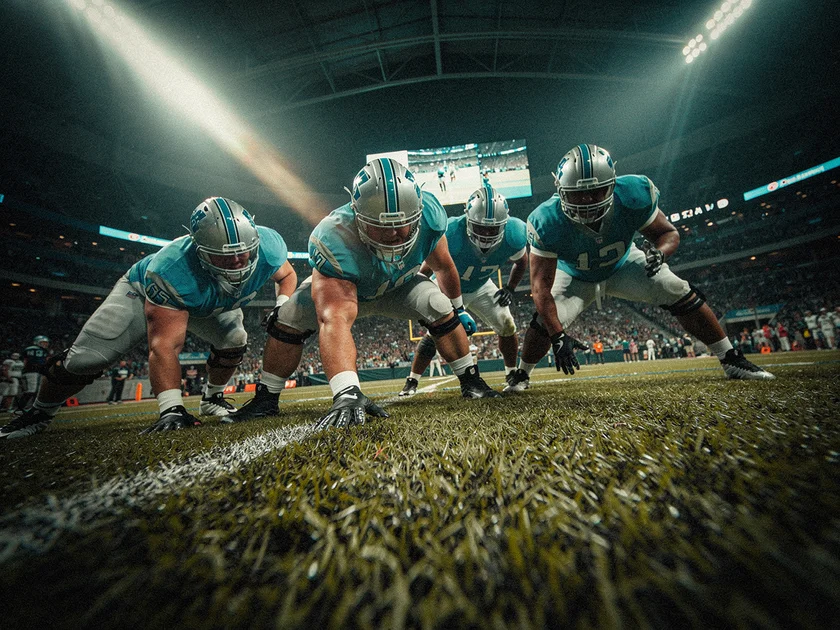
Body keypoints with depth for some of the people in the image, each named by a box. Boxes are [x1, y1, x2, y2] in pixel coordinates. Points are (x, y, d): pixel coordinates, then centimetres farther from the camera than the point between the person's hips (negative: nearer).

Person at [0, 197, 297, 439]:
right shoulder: (172, 271, -44)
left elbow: (286, 275, -11)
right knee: (85, 358, -6)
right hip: (145, 293, -3)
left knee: (233, 342, -18)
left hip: (212, 305, 4)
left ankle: (212, 399, 11)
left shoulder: (267, 245, -35)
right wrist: (171, 408, -44)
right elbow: (164, 347, -40)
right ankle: (39, 414, 27)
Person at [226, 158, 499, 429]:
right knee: (288, 321, -18)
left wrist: (458, 309, 3)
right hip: (340, 286, -1)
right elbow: (335, 319, -54)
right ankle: (266, 399, 4)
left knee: (440, 308, -23)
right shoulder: (334, 239, -42)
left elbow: (443, 266, -11)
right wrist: (347, 393, -66)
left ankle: (471, 381, -1)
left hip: (400, 286, 2)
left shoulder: (427, 212, -30)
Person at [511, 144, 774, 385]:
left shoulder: (633, 194, -29)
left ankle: (731, 360, 12)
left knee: (681, 294, -11)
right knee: (546, 324, -21)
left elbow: (668, 232, -12)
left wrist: (660, 252, -39)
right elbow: (541, 286, -35)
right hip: (575, 276, -2)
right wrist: (557, 336, -40)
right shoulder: (548, 221, -36)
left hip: (622, 264, 3)